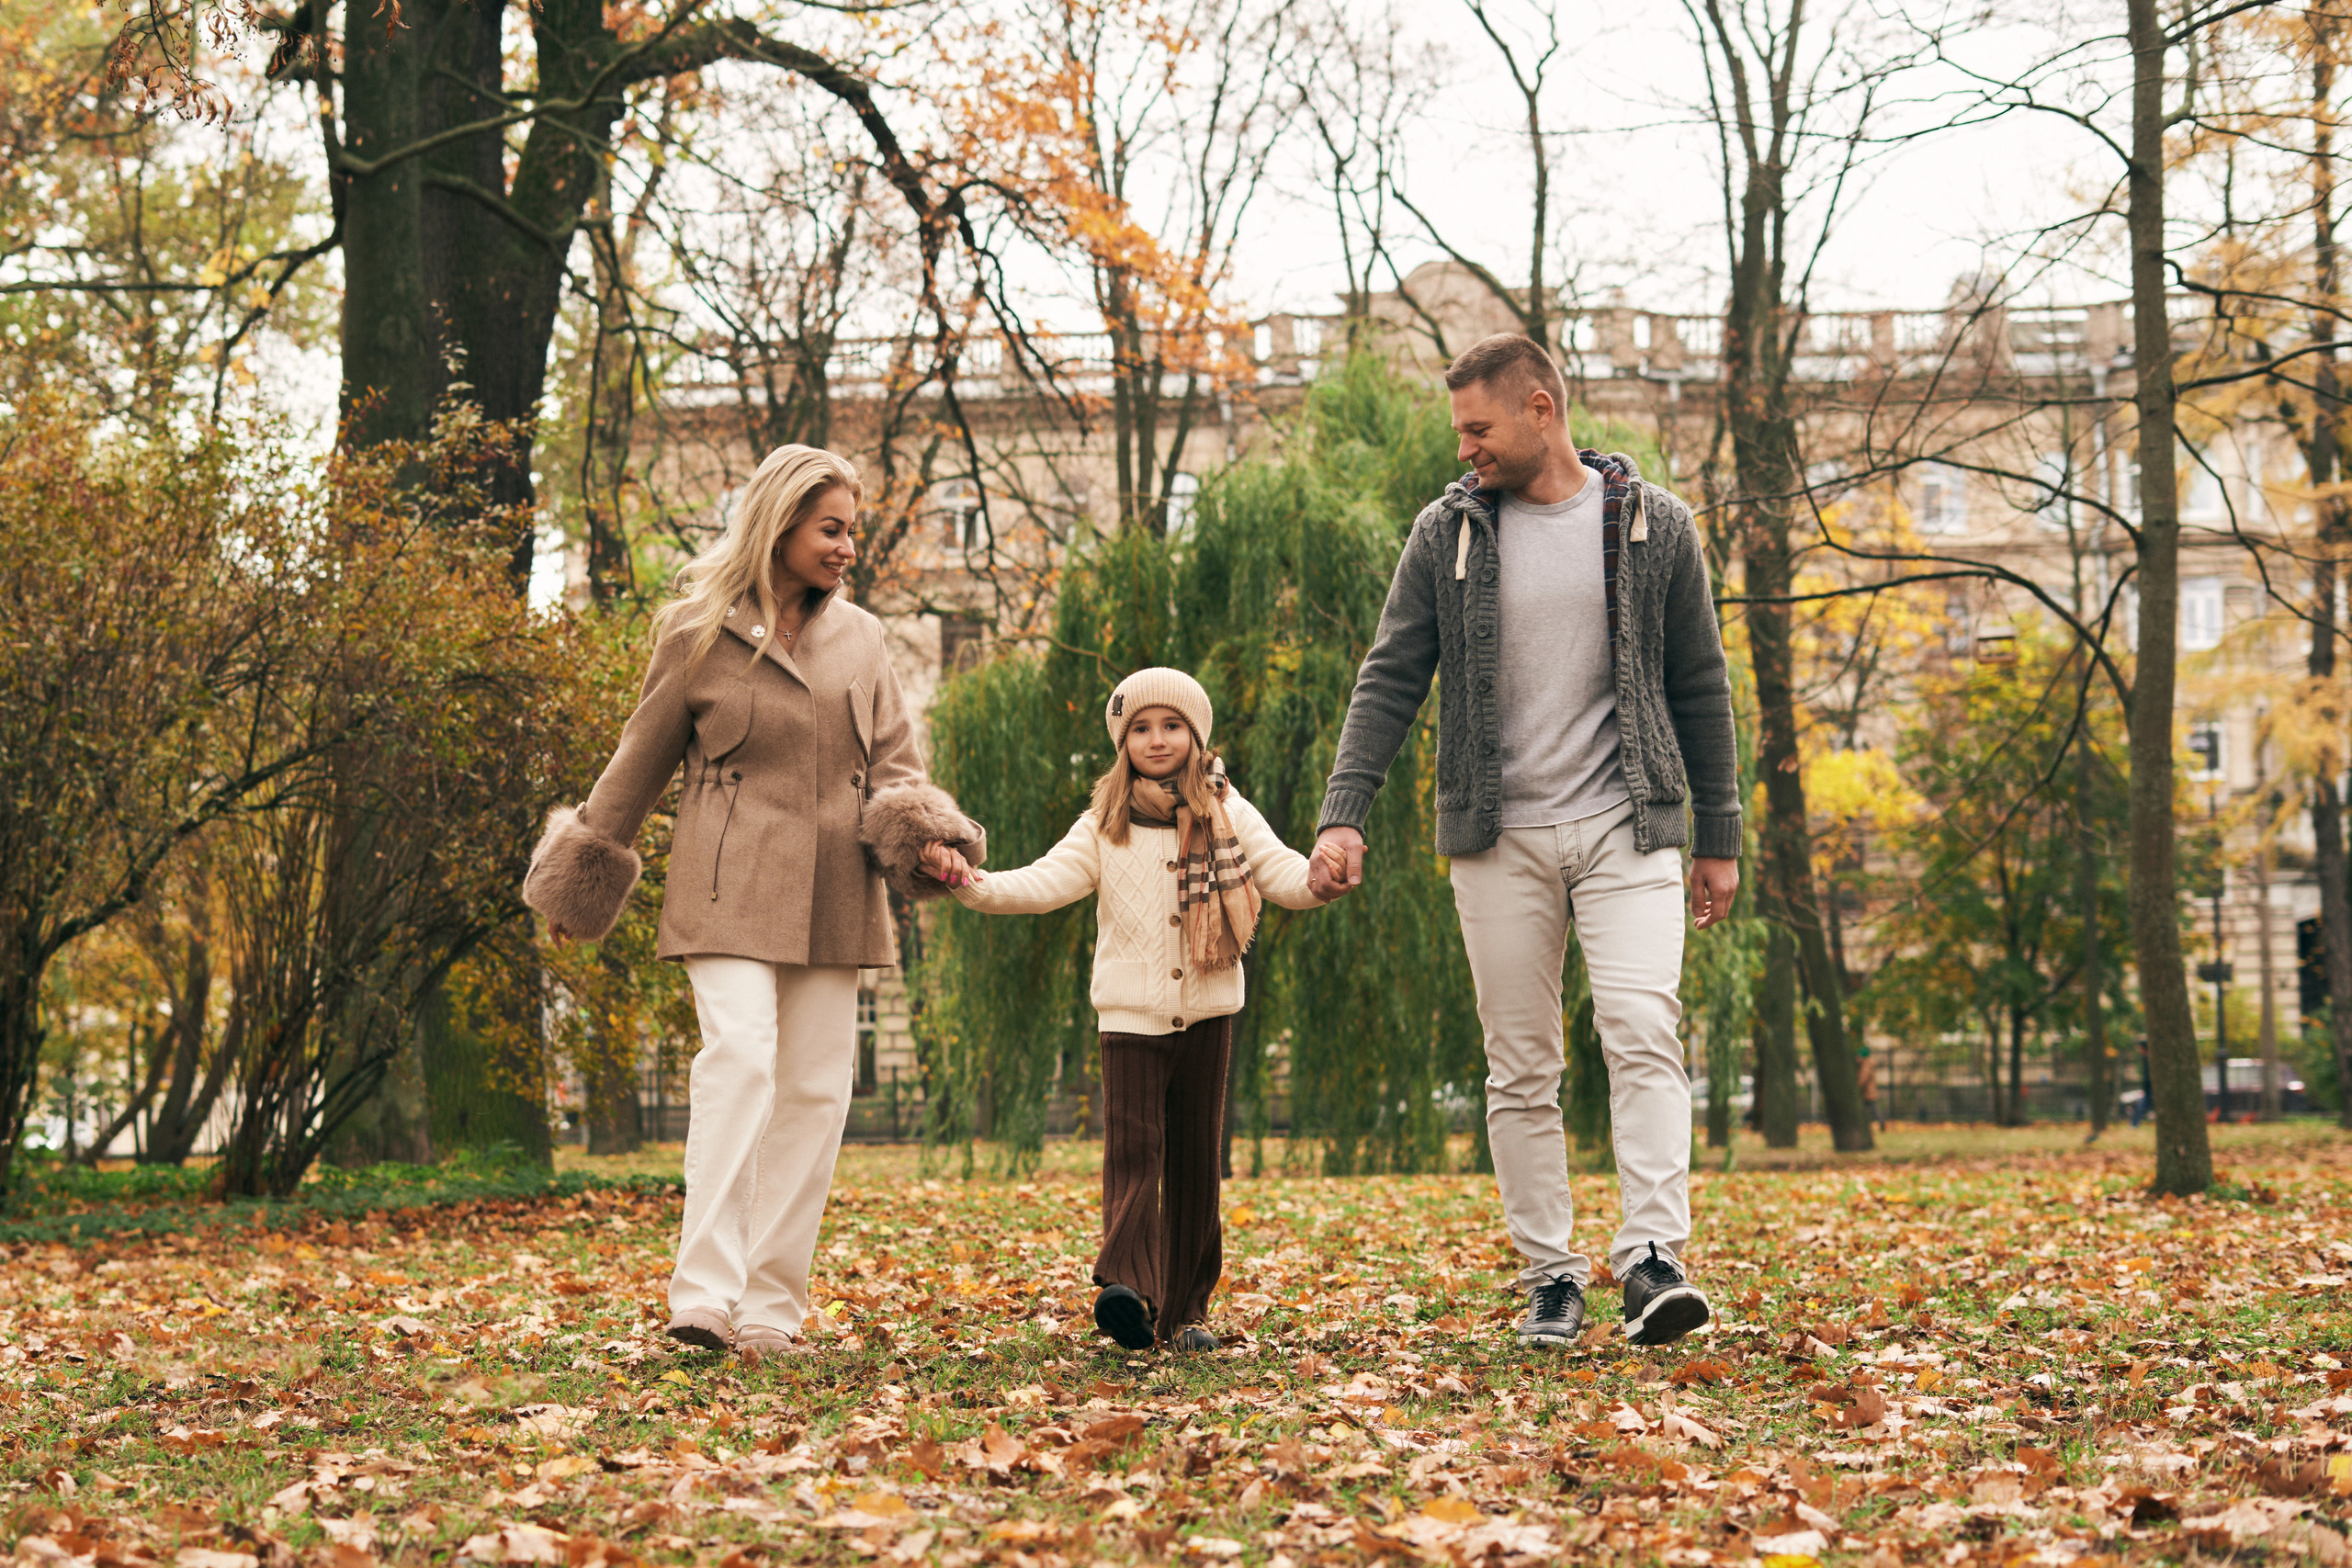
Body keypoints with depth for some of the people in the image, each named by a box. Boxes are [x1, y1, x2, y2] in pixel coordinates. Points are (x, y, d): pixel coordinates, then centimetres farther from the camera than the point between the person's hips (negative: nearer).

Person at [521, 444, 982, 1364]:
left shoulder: (858, 637, 11)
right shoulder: (697, 632, -1)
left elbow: (894, 763, 13)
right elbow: (641, 763, 8)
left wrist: (926, 840, -8)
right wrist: (580, 882, 12)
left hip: (832, 899, 5)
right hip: (729, 891, -5)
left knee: (816, 1090, 2)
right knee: (740, 1060, -21)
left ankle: (772, 1306, 8)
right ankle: (704, 1297, -26)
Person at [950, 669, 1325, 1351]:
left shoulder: (1229, 815, 5)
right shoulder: (1104, 827, 4)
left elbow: (1282, 872, -4)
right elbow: (1046, 881, -5)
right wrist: (974, 885, -21)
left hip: (1207, 1012, 2)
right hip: (1132, 1014, -1)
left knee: (1196, 1159, 7)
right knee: (1133, 1149, -15)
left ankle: (1186, 1309, 14)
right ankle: (1128, 1288, -26)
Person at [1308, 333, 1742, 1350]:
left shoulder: (1653, 525, 3)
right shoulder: (1446, 532, 5)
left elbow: (1699, 687, 9)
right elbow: (1390, 680, 3)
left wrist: (1718, 838, 9)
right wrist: (1343, 813, -9)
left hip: (1627, 828, -1)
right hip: (1499, 839, 2)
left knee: (1643, 1033, -17)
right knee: (1520, 1068, 3)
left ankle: (1654, 1257, -20)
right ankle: (1550, 1276, 11)